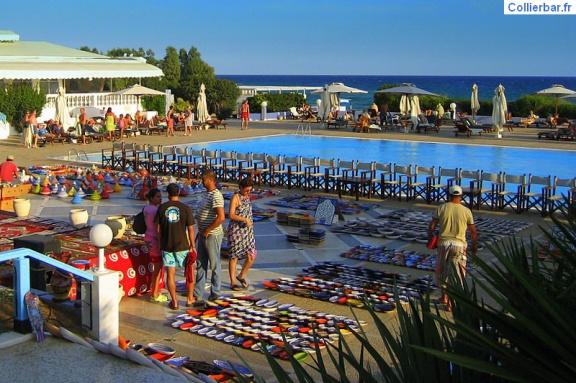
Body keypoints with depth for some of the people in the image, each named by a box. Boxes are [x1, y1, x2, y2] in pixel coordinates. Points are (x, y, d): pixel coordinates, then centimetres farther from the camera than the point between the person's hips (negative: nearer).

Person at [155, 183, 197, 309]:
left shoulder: (161, 208, -2)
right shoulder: (185, 208, -8)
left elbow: (158, 228, 2)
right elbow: (191, 229, -7)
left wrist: (160, 244, 15)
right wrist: (193, 246, 3)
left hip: (166, 245, 1)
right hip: (182, 246, -1)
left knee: (170, 274, 7)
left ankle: (174, 302, 10)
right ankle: (190, 298, 22)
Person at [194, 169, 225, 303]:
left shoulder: (216, 196, -19)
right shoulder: (208, 194, 12)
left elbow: (221, 217, -29)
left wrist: (207, 230, -20)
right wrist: (201, 231, 16)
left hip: (212, 235, -10)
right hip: (203, 235, 10)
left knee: (214, 265, 3)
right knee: (201, 264, 14)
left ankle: (215, 293, 14)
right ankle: (198, 293, 22)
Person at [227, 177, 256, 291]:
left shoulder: (247, 197, 12)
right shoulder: (236, 197, -10)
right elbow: (231, 215, -18)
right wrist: (245, 219, -23)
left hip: (247, 231, 7)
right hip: (236, 231, -7)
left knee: (251, 256, 3)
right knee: (234, 256, 1)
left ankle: (241, 276, 24)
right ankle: (233, 282, 10)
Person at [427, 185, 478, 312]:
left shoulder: (441, 208, -2)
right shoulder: (466, 211, -4)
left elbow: (431, 226, -2)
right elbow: (473, 231, 2)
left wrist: (430, 238, 15)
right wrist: (474, 245, 17)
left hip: (443, 243, 1)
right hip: (459, 244, -1)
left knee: (442, 270, 20)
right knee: (456, 274, 4)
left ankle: (444, 297, 32)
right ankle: (450, 303, 2)